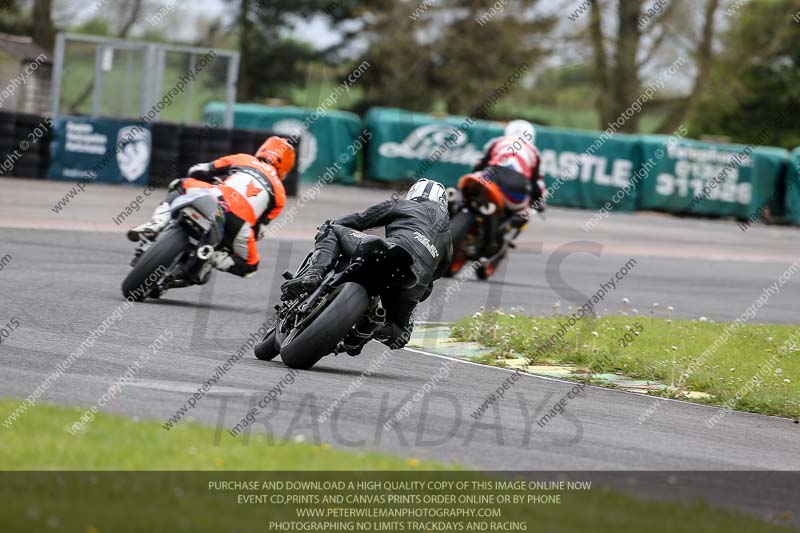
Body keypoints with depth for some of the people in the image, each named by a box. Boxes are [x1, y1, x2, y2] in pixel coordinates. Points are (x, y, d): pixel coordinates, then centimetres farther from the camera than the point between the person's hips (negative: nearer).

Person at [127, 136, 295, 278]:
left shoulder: (242, 159, 28)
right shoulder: (279, 193, 29)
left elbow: (196, 171, 23)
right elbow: (259, 229, 22)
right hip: (241, 224, 0)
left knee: (180, 187, 30)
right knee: (250, 265, 25)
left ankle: (155, 225, 3)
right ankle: (214, 258, -7)